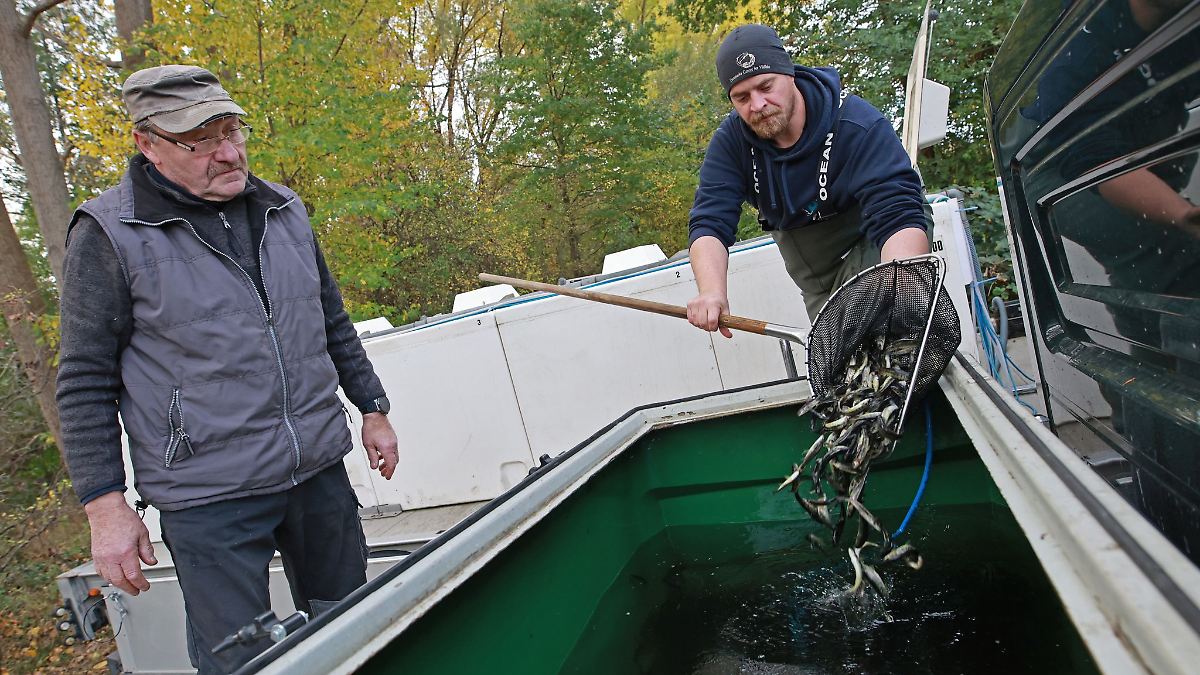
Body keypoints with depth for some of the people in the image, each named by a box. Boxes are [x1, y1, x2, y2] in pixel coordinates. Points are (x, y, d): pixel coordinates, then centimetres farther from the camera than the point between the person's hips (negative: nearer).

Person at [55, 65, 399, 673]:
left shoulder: (283, 210, 7)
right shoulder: (110, 234, -8)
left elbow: (333, 322, 16)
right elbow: (86, 382, -6)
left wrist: (373, 409, 16)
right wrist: (105, 507, -7)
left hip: (320, 471, 5)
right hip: (209, 498, -4)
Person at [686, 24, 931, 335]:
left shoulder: (859, 125, -29)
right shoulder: (730, 142, -17)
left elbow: (899, 218, -39)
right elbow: (709, 222, -25)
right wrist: (712, 292, -46)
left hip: (873, 253, -4)